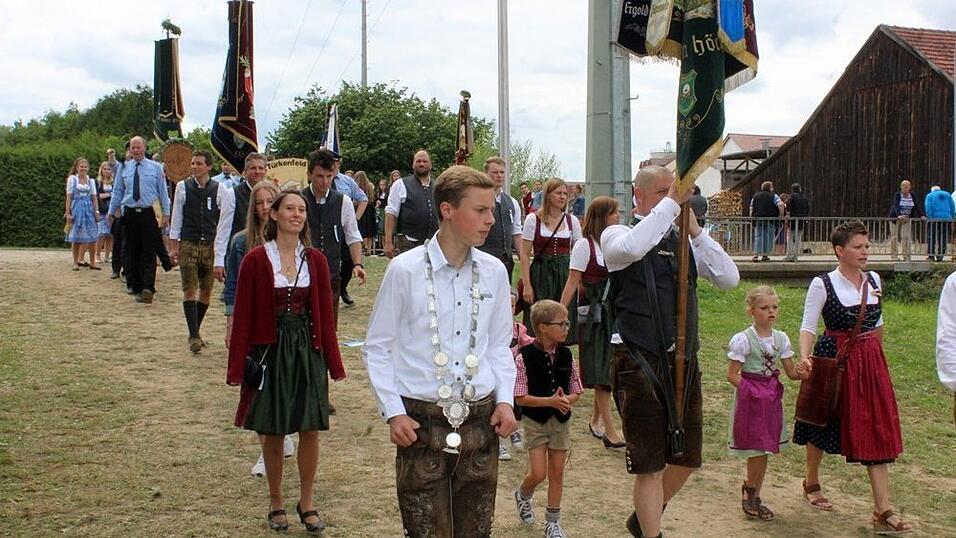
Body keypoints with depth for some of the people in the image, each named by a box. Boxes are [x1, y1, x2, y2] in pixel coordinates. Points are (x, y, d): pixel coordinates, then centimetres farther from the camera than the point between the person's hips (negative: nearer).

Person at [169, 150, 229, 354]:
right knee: (190, 290, -6)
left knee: (206, 291, 8)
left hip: (211, 246, 1)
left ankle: (196, 331, 23)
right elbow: (176, 217, 6)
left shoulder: (219, 189, 0)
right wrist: (173, 246, 4)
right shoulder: (183, 187, 3)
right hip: (188, 245, -1)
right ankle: (193, 335, -6)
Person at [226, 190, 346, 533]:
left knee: (310, 429, 4)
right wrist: (237, 367, -6)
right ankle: (276, 503, 26)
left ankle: (306, 503, 20)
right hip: (270, 350, -2)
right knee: (273, 432, 7)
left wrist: (333, 362, 4)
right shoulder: (256, 260, -5)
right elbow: (243, 316, -4)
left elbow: (325, 314, 5)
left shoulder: (316, 260, 2)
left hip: (308, 350, 2)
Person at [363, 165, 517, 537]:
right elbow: (377, 348, -1)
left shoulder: (494, 272, 2)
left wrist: (505, 399, 3)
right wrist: (393, 412, -7)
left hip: (480, 419, 4)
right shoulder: (404, 270, -8)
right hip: (421, 421, -3)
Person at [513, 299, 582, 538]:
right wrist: (550, 401, -25)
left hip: (561, 420, 4)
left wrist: (567, 400, -18)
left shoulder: (566, 355, -3)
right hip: (535, 421, -4)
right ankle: (523, 494, 32)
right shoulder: (524, 358, -16)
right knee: (538, 474, -2)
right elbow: (521, 398, -16)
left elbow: (576, 391, 4)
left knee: (557, 472, 9)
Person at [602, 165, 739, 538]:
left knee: (687, 457, 16)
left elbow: (729, 278, 0)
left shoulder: (685, 241, 10)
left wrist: (696, 231, -7)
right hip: (639, 363, -6)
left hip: (684, 360, 6)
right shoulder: (617, 235, -5)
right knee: (650, 464, 2)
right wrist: (672, 200, -24)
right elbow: (633, 247, -30)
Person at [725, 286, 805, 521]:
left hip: (771, 397, 6)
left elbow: (792, 372, 6)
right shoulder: (743, 339, -12)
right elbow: (732, 375, -10)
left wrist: (806, 373, -14)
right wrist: (752, 391, -17)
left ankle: (752, 498, 21)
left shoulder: (781, 338, 5)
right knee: (758, 450, -6)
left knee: (763, 450, 10)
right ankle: (750, 490, 16)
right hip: (750, 399, -6)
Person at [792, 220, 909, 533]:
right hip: (833, 361, -4)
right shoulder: (823, 285, -10)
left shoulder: (874, 280, 5)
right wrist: (804, 356, -31)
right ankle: (811, 484, 37)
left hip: (870, 362, 4)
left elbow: (877, 323, 17)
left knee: (877, 430, -2)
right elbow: (808, 326, -15)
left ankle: (883, 510, -1)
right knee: (823, 424, 11)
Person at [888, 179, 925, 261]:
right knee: (894, 237, -1)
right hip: (895, 218, -3)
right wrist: (899, 215, -43)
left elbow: (917, 205, -7)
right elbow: (896, 206, -26)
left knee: (906, 237, -6)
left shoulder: (912, 195, 1)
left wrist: (922, 215, -22)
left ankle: (906, 256, -3)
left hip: (906, 219, 3)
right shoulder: (897, 195, -12)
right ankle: (894, 255, 5)